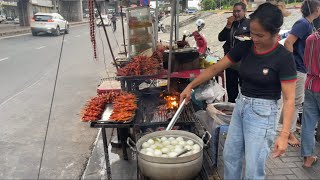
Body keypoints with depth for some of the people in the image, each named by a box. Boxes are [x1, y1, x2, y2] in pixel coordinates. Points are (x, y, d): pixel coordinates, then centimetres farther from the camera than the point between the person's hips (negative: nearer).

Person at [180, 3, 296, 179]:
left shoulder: (283, 58, -16)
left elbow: (289, 99, -15)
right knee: (230, 154, 17)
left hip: (262, 112, -6)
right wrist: (190, 86, -2)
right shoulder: (244, 47, -2)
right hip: (241, 105, 6)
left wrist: (284, 134, -20)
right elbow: (215, 68, 2)